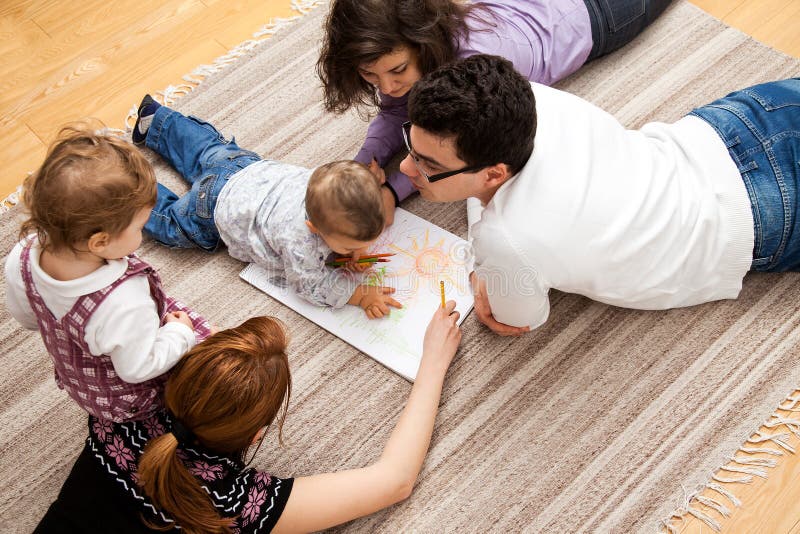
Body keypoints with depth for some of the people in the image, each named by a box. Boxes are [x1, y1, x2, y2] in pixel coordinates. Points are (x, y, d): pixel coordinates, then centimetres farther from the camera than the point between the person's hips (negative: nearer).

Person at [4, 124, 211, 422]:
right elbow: (138, 369, -28)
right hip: (128, 402, -6)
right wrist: (180, 333, -13)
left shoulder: (23, 256, -26)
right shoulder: (124, 303, -47)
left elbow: (23, 315, -4)